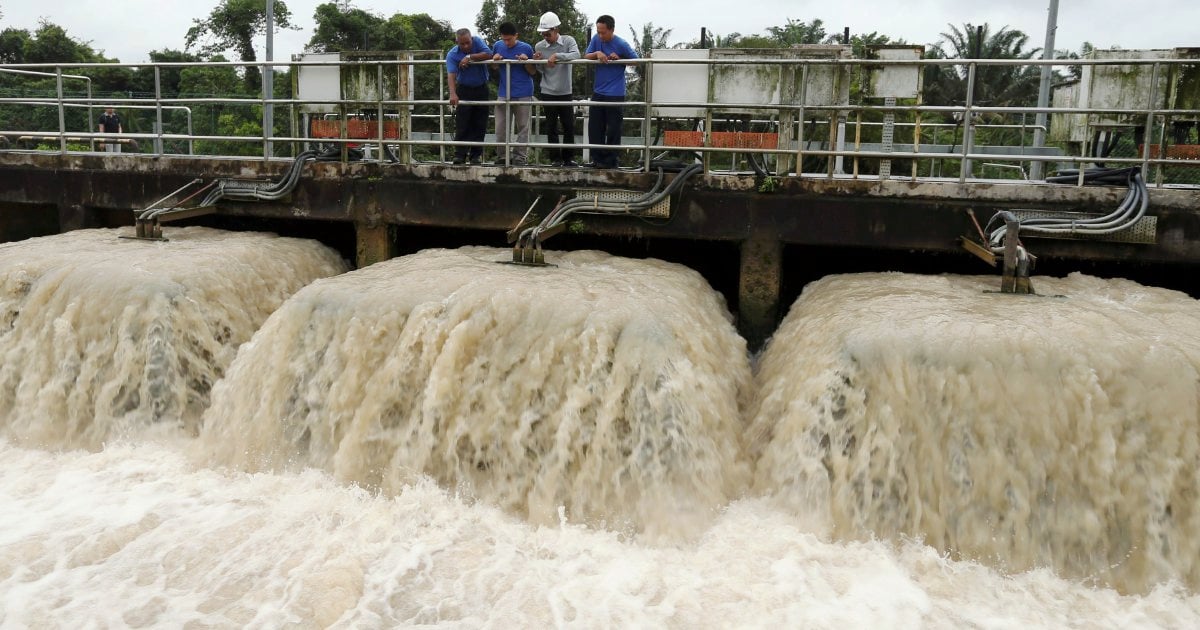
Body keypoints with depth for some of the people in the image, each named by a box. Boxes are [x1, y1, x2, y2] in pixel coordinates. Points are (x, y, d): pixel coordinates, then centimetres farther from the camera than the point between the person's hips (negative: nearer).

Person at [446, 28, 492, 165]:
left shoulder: (477, 41, -7)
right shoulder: (452, 54, -14)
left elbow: (488, 54, -22)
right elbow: (451, 75, -27)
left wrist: (470, 57, -25)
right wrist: (453, 94, -42)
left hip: (481, 88, 2)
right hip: (464, 89, -2)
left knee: (480, 124, 2)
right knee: (462, 124, -6)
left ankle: (476, 155, 6)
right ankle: (459, 155, -5)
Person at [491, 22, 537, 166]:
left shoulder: (526, 48, -5)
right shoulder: (498, 46, 3)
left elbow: (533, 72, 1)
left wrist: (526, 62, -18)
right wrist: (495, 59, -5)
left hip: (523, 94, -3)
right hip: (504, 94, 3)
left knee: (523, 128, 2)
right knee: (501, 127, 3)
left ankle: (520, 157, 7)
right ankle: (502, 156, 13)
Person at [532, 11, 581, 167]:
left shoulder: (568, 40, -5)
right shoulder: (539, 46, -1)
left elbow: (576, 55, -25)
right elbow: (540, 71, 6)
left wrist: (557, 55, -33)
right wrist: (537, 61, -14)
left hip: (566, 92, -1)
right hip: (548, 93, 1)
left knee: (569, 126, 5)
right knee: (551, 128, 4)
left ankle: (568, 158, 17)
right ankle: (556, 159, 12)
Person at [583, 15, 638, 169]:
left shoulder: (622, 44, -10)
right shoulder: (596, 39, 2)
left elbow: (636, 61, -3)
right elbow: (586, 57, 1)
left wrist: (619, 59, -17)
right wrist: (597, 53, -18)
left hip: (615, 93, -5)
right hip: (598, 91, 5)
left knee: (613, 129, -1)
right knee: (594, 127, 7)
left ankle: (610, 161, 8)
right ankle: (597, 159, 17)